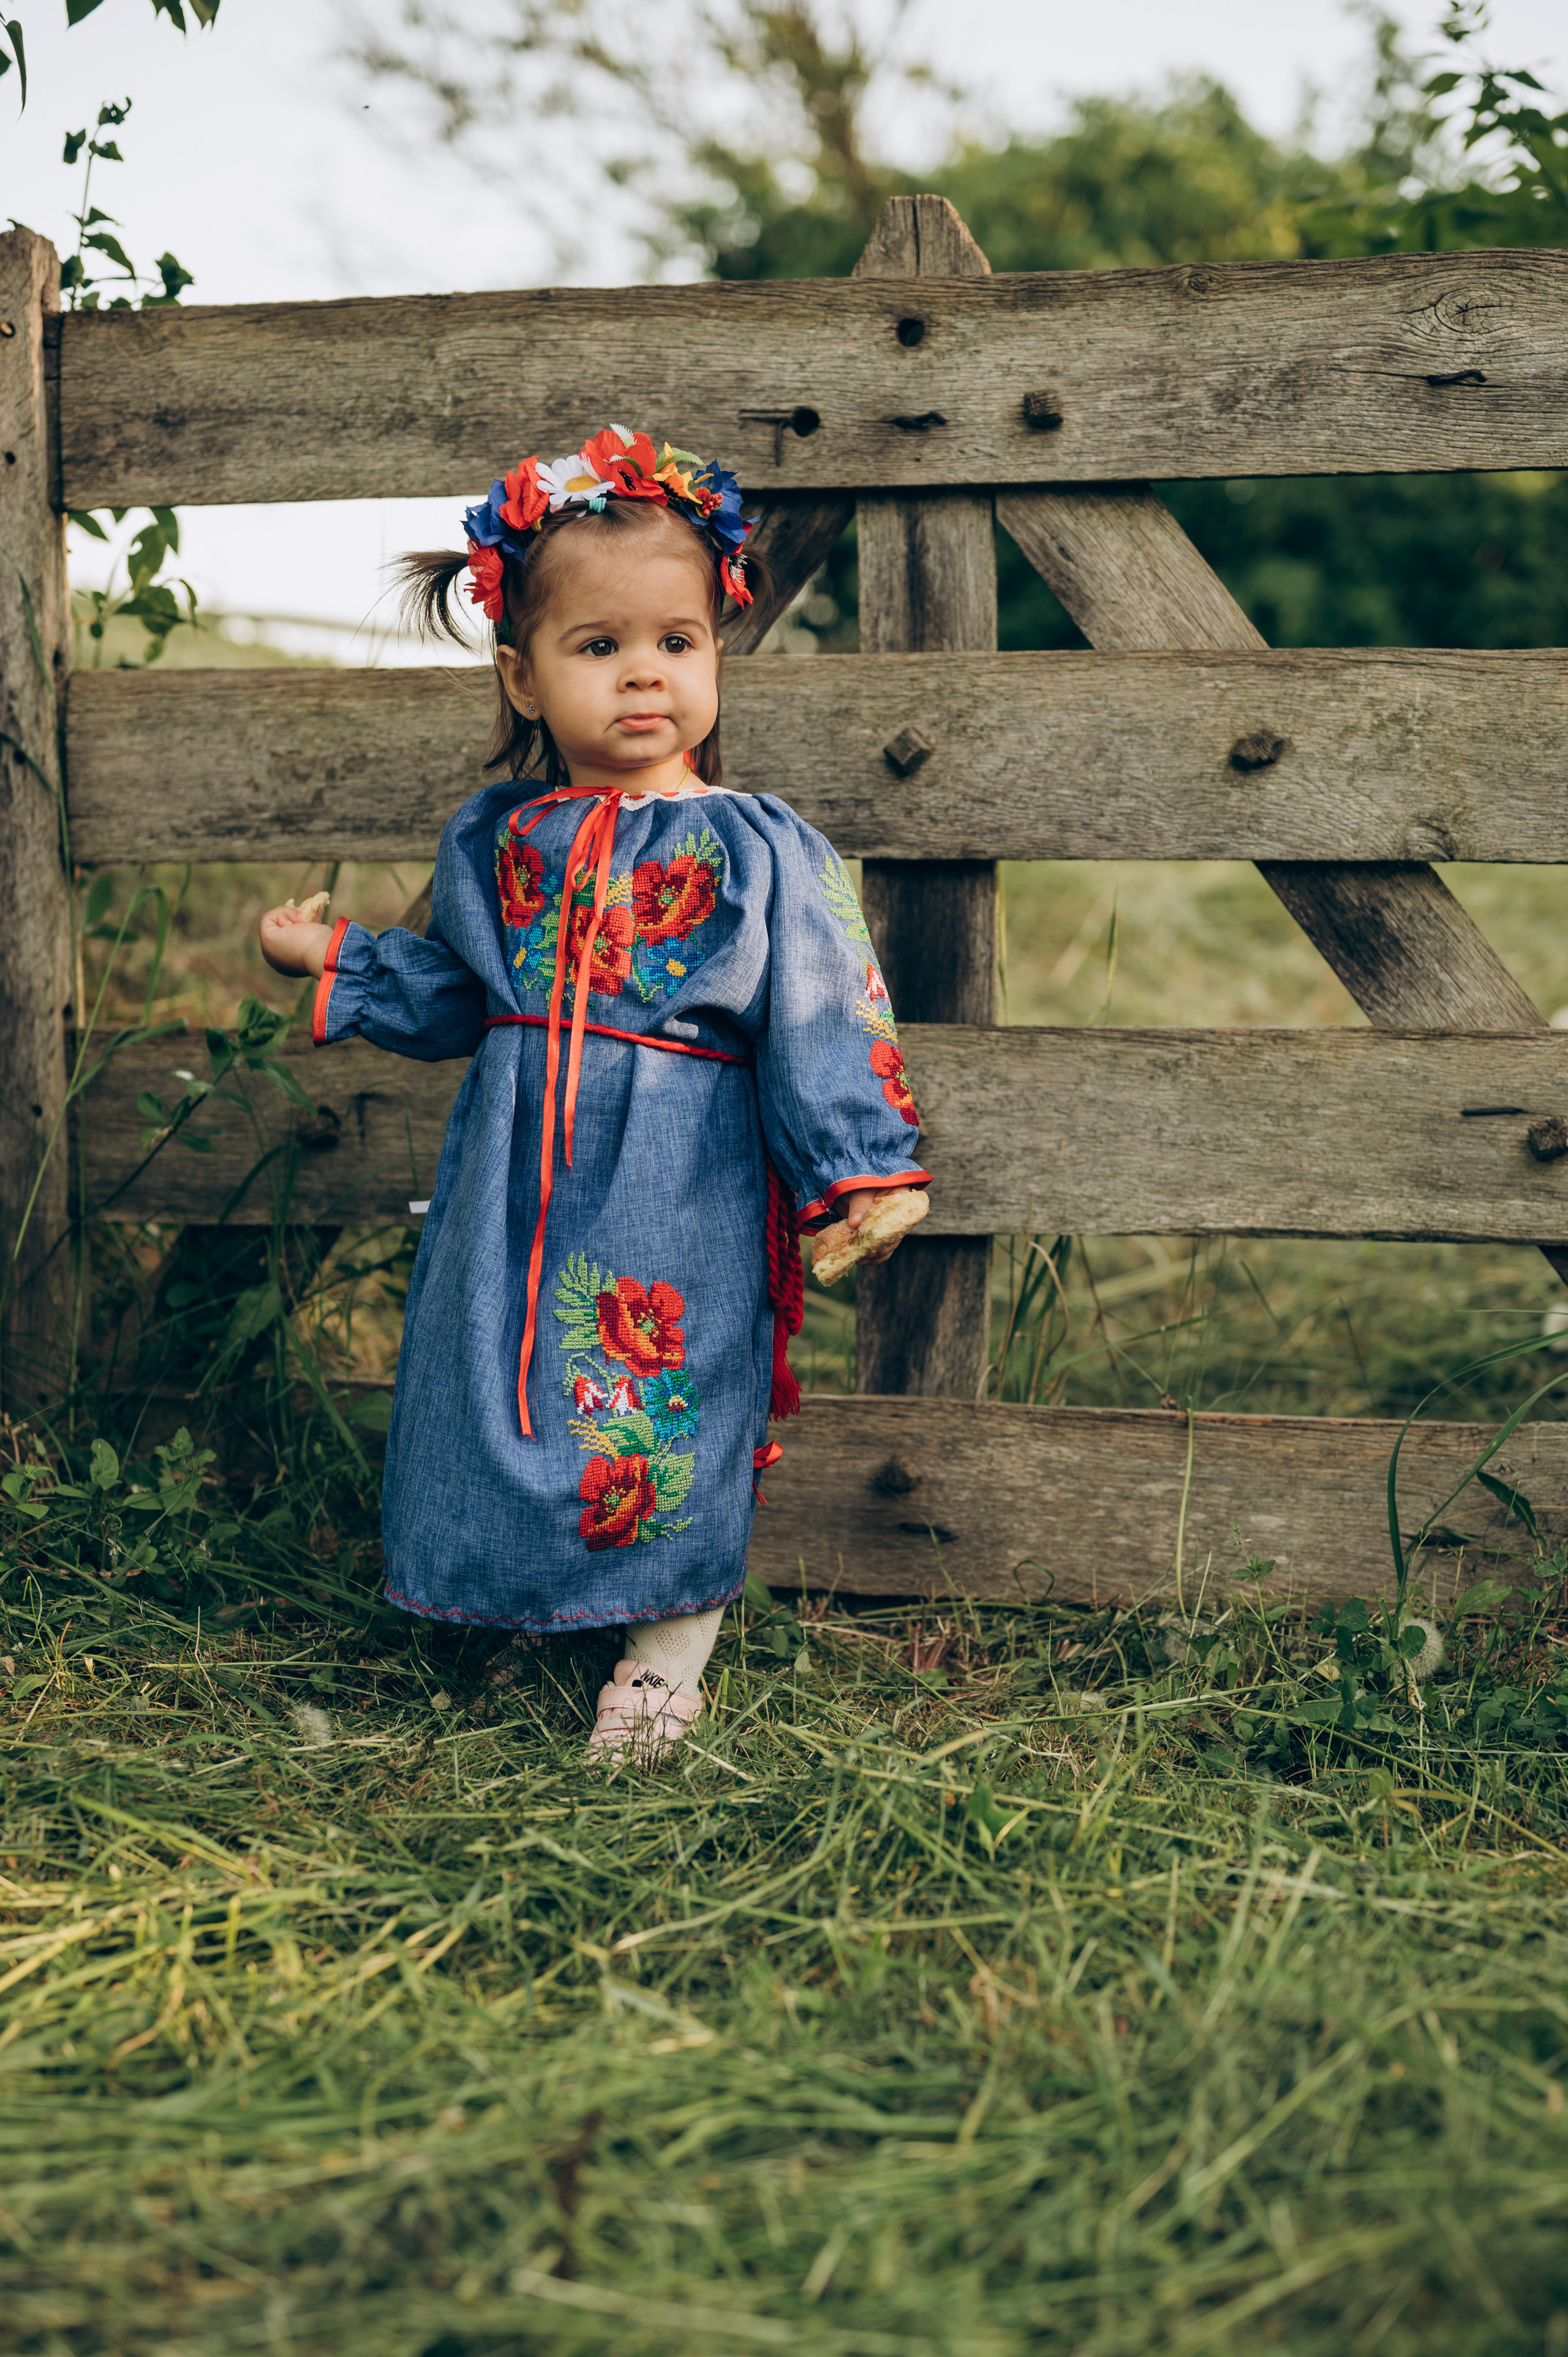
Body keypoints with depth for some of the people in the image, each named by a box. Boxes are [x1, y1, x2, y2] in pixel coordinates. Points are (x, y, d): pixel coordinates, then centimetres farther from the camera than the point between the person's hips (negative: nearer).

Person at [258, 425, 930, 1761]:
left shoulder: (757, 850, -7)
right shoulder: (499, 841, 6)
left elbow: (819, 1019, -8)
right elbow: (453, 996, 18)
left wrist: (858, 1170, -13)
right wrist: (334, 965, 13)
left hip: (681, 1192, -4)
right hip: (519, 1178, 5)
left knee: (663, 1405, 0)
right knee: (496, 1375, 12)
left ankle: (675, 1626, 20)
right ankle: (517, 1596, 31)